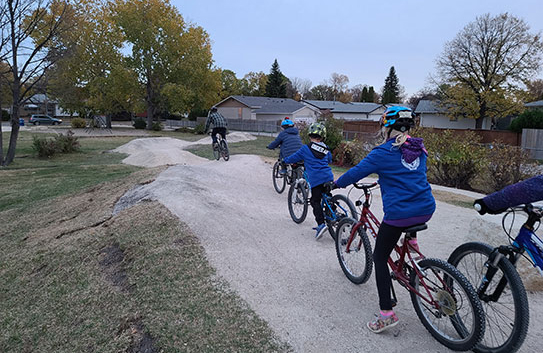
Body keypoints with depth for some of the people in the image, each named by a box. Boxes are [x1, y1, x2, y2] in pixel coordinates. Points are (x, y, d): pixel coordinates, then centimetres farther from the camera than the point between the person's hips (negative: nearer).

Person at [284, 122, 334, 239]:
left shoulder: (305, 148, 1)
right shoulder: (326, 149, 16)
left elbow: (293, 158, 13)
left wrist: (285, 161, 32)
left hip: (316, 179, -5)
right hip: (328, 177, 5)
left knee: (315, 201, -2)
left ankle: (321, 224, -15)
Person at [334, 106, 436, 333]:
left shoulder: (384, 152, -8)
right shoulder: (419, 150, 12)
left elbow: (357, 171, -2)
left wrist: (337, 183, 16)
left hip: (399, 214, -6)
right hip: (426, 210, 7)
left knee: (380, 258, 8)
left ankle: (386, 314, 7)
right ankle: (412, 240, 30)